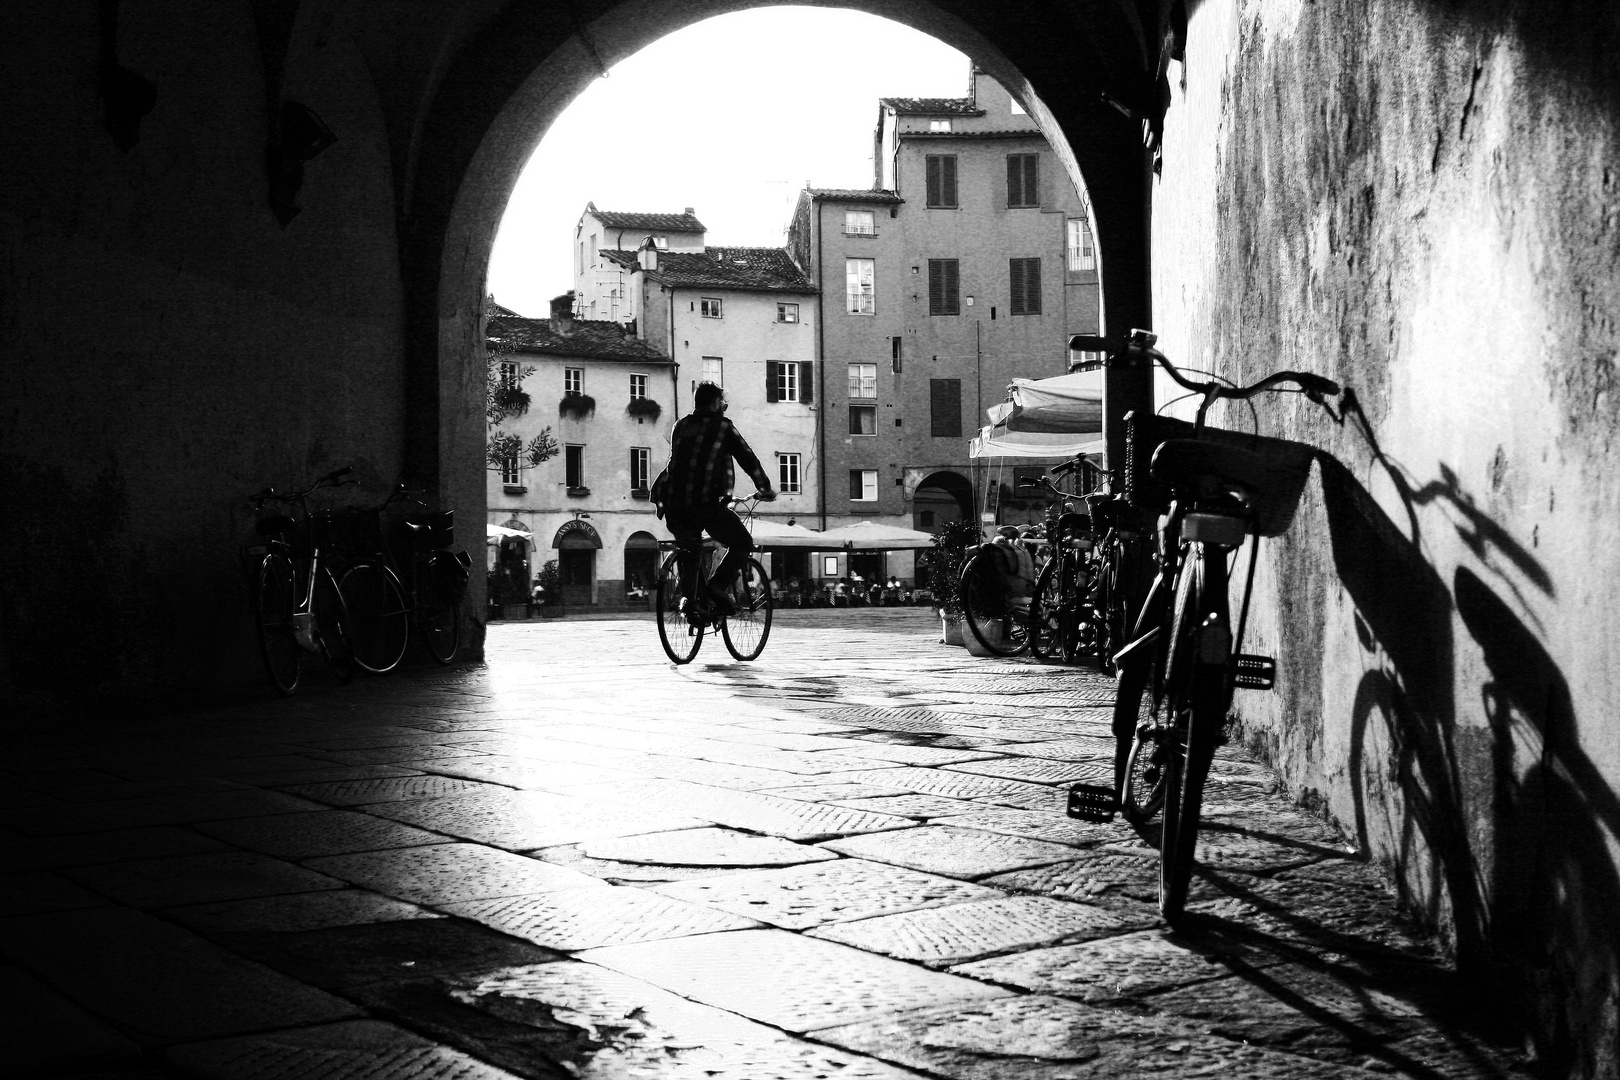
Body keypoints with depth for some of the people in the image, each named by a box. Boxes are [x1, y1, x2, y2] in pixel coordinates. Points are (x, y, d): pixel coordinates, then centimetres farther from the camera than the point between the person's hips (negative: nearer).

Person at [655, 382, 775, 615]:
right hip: (706, 504, -6)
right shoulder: (723, 426, 4)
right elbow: (748, 458, 8)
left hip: (673, 506, 6)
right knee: (742, 544, 9)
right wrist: (765, 488, 20)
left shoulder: (680, 425, 19)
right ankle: (718, 585, -9)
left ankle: (690, 600, 17)